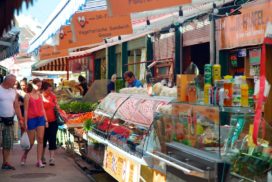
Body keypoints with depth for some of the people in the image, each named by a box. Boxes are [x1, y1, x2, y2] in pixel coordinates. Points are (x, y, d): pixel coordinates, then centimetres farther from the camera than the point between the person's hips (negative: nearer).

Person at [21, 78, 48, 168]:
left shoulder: (40, 95, 10)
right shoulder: (28, 96, -4)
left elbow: (42, 109, 12)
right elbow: (26, 110, -6)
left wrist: (46, 120, 7)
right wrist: (25, 123, -9)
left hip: (40, 119, 4)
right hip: (31, 119, -4)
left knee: (40, 140, -3)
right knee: (31, 142, 4)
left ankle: (39, 161, -1)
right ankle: (24, 156, 30)